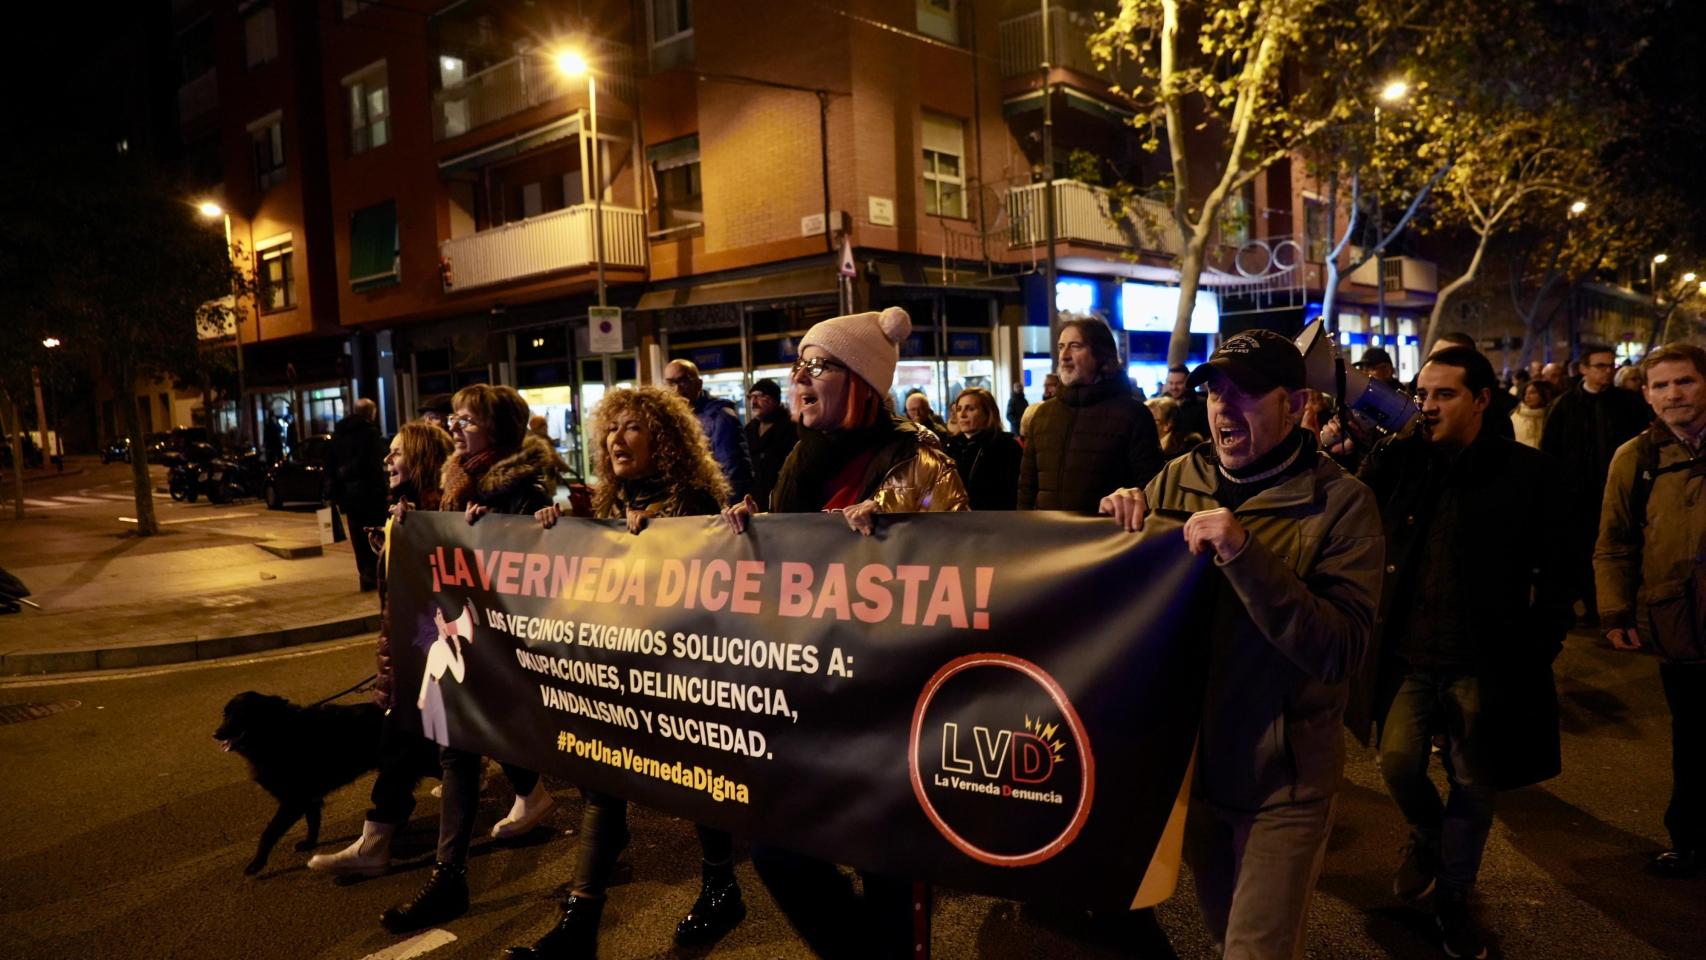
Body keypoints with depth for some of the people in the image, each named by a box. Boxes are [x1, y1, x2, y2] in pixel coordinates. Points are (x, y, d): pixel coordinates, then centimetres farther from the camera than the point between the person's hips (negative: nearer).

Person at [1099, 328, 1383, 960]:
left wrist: (1243, 552, -35)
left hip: (1282, 778, -4)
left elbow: (1340, 651, -26)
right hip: (1188, 756, 5)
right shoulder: (1178, 479, -3)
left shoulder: (1340, 503, -16)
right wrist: (1120, 524, -14)